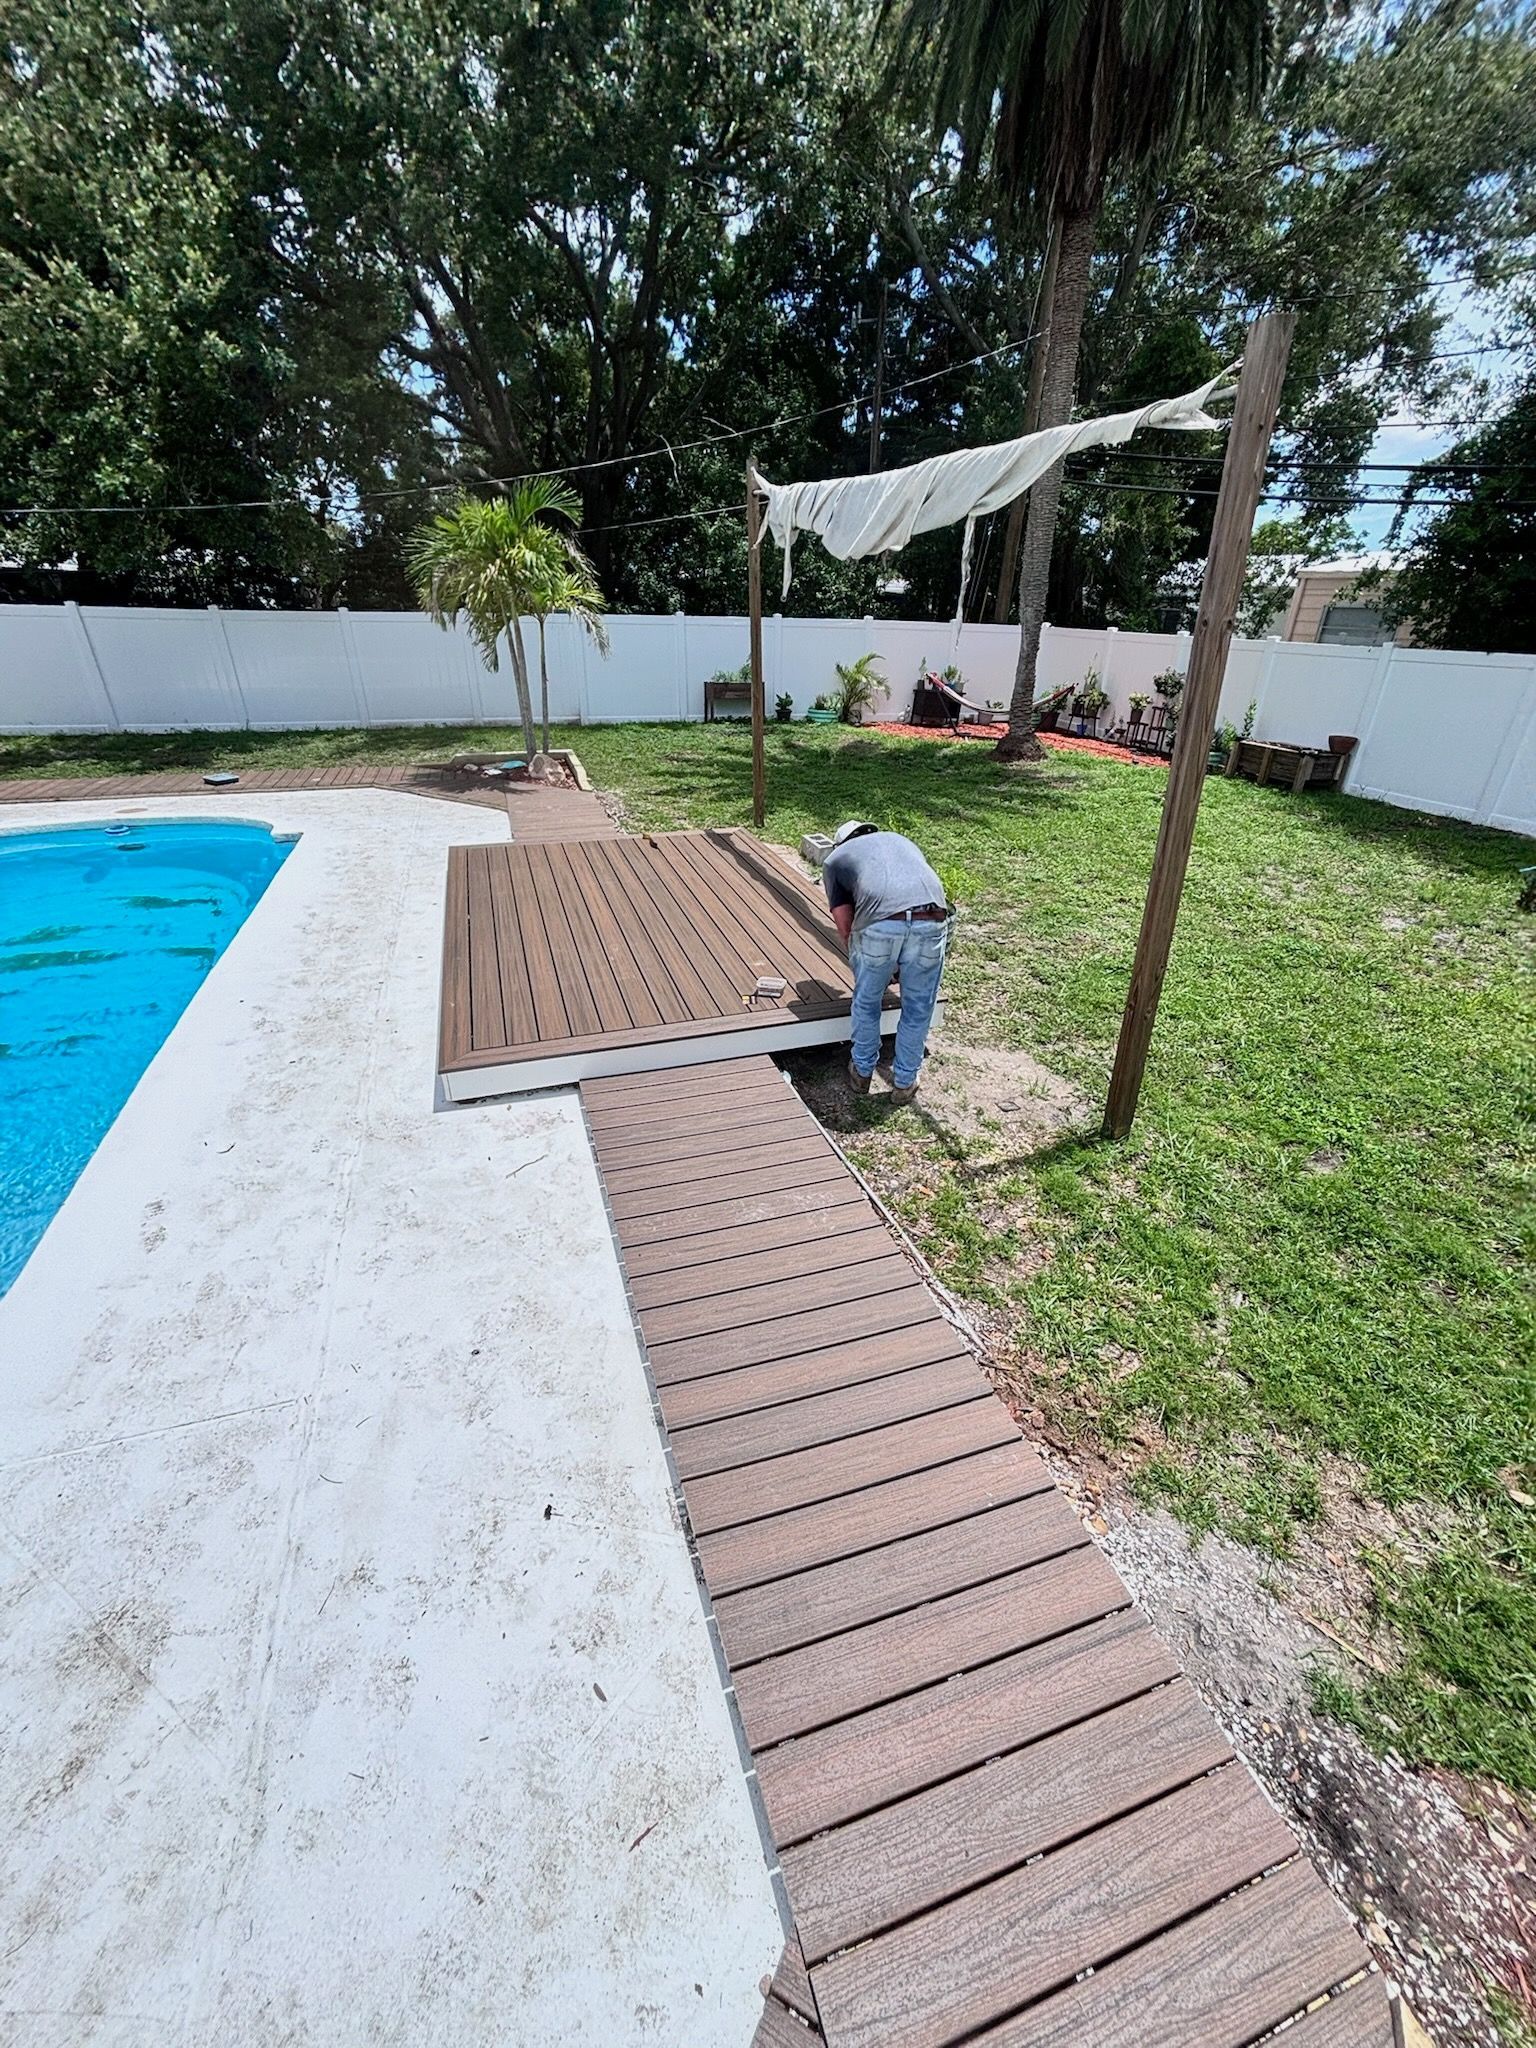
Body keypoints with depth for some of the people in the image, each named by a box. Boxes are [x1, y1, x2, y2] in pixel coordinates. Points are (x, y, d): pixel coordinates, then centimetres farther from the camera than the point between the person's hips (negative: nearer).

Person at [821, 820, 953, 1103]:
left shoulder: (833, 860, 27)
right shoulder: (900, 840, 39)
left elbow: (847, 928, 20)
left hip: (879, 924, -2)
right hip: (931, 921, 2)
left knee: (866, 1003, 23)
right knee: (918, 1010, 20)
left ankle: (862, 1073, 39)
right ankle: (904, 1083, 35)